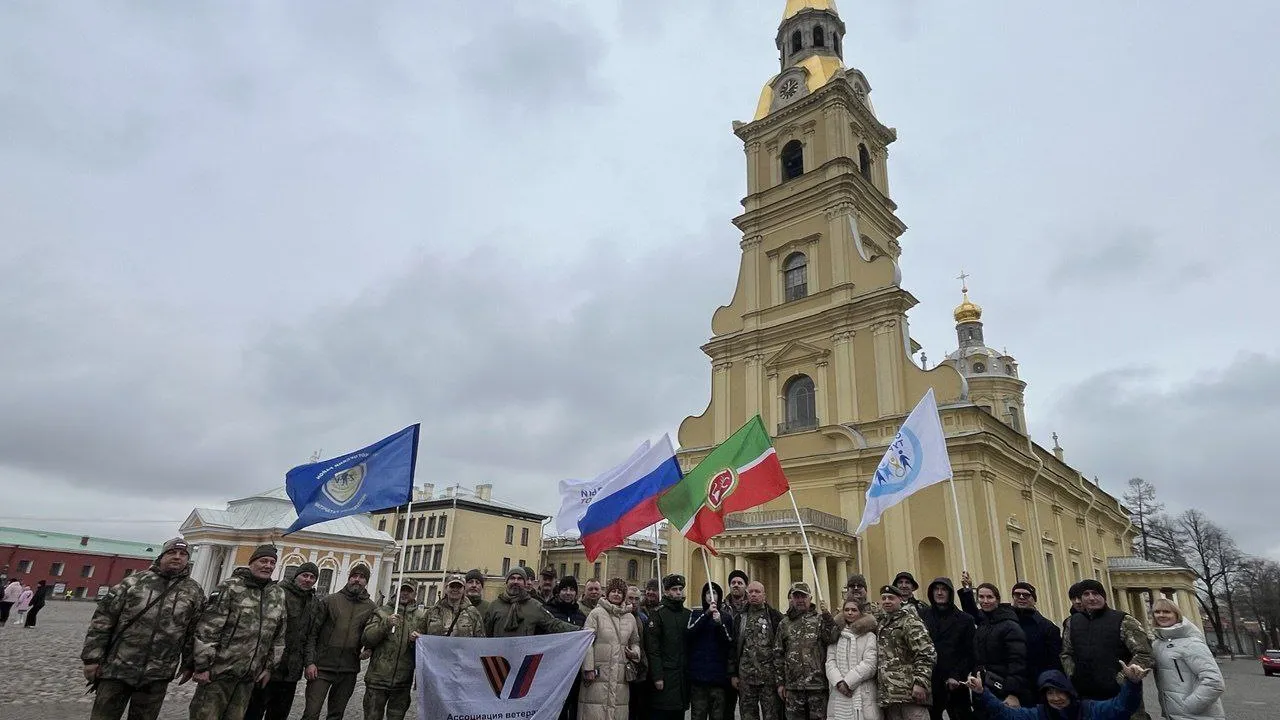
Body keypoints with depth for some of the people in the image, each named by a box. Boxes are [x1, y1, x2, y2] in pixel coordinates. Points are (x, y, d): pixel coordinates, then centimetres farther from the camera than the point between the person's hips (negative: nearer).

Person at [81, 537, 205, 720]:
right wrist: (92, 657, -4)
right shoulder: (135, 581, 0)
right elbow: (103, 619, 0)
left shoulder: (195, 592, 3)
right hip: (117, 669, -1)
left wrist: (189, 664, 5)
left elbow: (194, 632, 5)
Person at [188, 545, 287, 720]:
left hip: (250, 676, 5)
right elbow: (207, 629, -13)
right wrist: (202, 666, -15)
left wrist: (269, 666, 12)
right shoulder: (231, 587, -8)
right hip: (218, 671, -5)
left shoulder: (279, 595, 8)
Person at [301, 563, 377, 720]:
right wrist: (310, 662, -9)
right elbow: (312, 632, -1)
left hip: (348, 671, 2)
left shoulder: (371, 608, 5)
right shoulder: (330, 600, 1)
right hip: (322, 667, -2)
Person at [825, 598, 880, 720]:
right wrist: (839, 682, -13)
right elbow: (830, 662, 4)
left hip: (863, 696, -3)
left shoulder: (869, 636, 2)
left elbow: (869, 664, -8)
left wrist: (847, 682, -12)